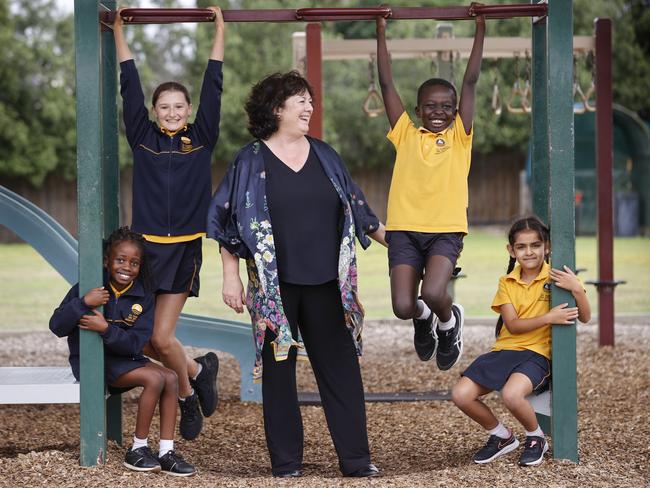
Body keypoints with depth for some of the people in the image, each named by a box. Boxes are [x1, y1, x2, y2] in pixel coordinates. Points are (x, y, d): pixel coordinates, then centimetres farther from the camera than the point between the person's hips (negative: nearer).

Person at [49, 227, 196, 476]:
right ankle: (137, 450, -12)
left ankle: (166, 452, -13)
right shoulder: (89, 286, -12)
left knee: (170, 377, -15)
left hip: (122, 356, 5)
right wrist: (83, 303, -34)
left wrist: (106, 329, -29)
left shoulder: (143, 297, -2)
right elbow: (56, 327, -19)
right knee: (155, 378, -23)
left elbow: (136, 343, -13)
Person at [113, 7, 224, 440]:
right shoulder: (143, 139, 5)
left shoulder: (201, 140, 3)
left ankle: (185, 392, 22)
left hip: (185, 249, -2)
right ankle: (197, 371, 27)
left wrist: (220, 31, 8)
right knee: (142, 338, 0)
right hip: (147, 246, 2)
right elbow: (131, 87, 7)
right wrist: (119, 31, 9)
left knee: (162, 338, -6)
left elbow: (213, 86, 5)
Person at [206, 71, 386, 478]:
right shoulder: (252, 161, 0)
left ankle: (356, 458, 6)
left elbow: (358, 211, 17)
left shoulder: (324, 156, 10)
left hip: (325, 283, 3)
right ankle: (286, 461, 11)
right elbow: (228, 221, 1)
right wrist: (231, 276, -5)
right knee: (279, 369, 3)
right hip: (275, 286, -3)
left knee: (341, 368, 2)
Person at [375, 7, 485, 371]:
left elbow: (471, 82, 7)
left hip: (446, 230, -1)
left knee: (434, 294, -24)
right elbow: (387, 84, 11)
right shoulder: (406, 135, 12)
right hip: (404, 228, 1)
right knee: (404, 307, -12)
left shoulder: (460, 137, 10)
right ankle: (424, 318, 27)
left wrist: (480, 31, 5)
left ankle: (449, 323, 12)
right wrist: (382, 33, 10)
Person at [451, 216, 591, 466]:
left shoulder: (556, 277, -1)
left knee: (511, 394, -34)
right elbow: (512, 325, -5)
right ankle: (501, 436, 14)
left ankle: (536, 438, -2)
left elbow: (584, 317, -6)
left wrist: (577, 289, -25)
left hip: (537, 353, -5)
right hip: (504, 351, 5)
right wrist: (548, 317, -19)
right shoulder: (507, 282, 8)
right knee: (461, 395, -12)